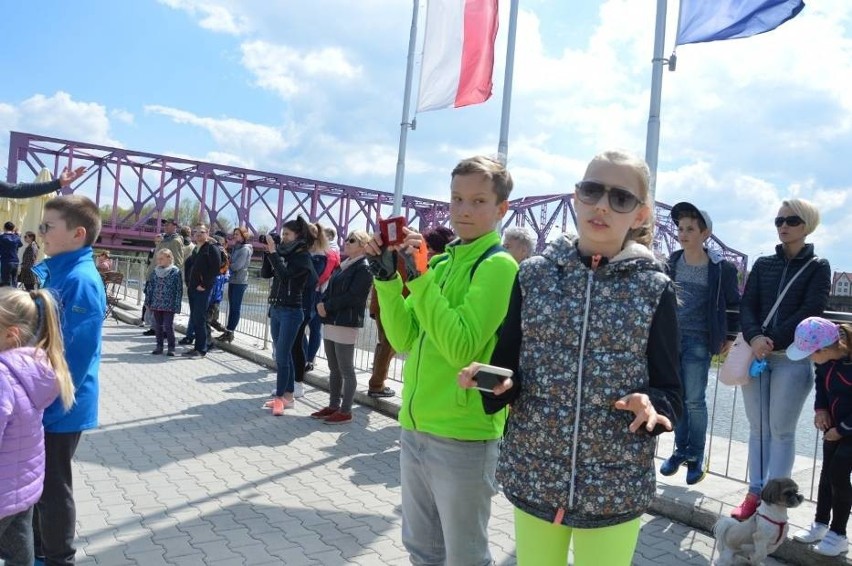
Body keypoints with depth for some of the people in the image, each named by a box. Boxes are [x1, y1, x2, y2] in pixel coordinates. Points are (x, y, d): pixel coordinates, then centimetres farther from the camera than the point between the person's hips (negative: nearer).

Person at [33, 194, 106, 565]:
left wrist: (47, 403, -19)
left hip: (59, 408, -9)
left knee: (53, 487, 8)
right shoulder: (53, 271, 6)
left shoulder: (81, 280, -24)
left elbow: (76, 354, -25)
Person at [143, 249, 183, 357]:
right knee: (157, 326, 10)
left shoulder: (175, 272, -6)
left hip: (169, 306, -5)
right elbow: (150, 287, 14)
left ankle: (171, 347, 7)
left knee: (168, 326, -3)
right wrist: (147, 302, 11)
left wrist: (177, 305, -10)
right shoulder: (155, 272, 9)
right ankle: (159, 346, 20)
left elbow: (179, 289, -7)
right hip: (156, 304, 5)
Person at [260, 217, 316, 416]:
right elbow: (265, 274, 6)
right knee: (284, 355, 11)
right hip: (275, 309, 7)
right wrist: (268, 252, -3)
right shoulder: (283, 254, 9)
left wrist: (273, 252, -20)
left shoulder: (303, 257, -10)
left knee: (281, 356, -7)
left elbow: (284, 275, -23)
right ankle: (288, 395, 18)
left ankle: (280, 398, 1)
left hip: (291, 312, -7)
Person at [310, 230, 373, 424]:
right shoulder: (343, 266, 17)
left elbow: (352, 297, -18)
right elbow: (330, 289, 16)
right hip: (330, 322, 9)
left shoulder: (364, 269, -9)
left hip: (347, 324, -9)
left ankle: (345, 411, 6)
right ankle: (333, 406, 23)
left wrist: (327, 307, -11)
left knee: (346, 370, -1)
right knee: (334, 369, 14)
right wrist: (321, 304, -4)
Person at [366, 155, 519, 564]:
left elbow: (461, 348, -23)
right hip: (415, 426, 7)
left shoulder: (499, 265, -13)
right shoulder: (440, 261, 9)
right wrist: (386, 276, -5)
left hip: (463, 434, -7)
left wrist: (419, 276, -24)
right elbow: (404, 340, 5)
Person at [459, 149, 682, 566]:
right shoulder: (534, 274, -2)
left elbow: (669, 392, -2)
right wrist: (494, 382, -18)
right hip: (531, 475, 2)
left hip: (615, 485, -1)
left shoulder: (654, 289, -5)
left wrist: (651, 407, -22)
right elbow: (507, 365, 3)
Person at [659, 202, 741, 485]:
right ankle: (680, 450, 25)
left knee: (694, 401, 2)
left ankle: (696, 456, 18)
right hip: (670, 338, 4)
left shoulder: (721, 268, -6)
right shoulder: (672, 263, 4)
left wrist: (730, 337, 5)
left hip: (698, 342, -4)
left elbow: (735, 304, 4)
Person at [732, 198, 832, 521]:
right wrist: (754, 337, -16)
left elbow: (809, 312, -8)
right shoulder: (763, 264, 13)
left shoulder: (818, 267, 4)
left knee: (781, 431, 1)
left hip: (793, 358, -3)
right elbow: (747, 305, 3)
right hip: (756, 355, 3)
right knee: (757, 428, 7)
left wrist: (773, 342, -17)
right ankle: (755, 493, 14)